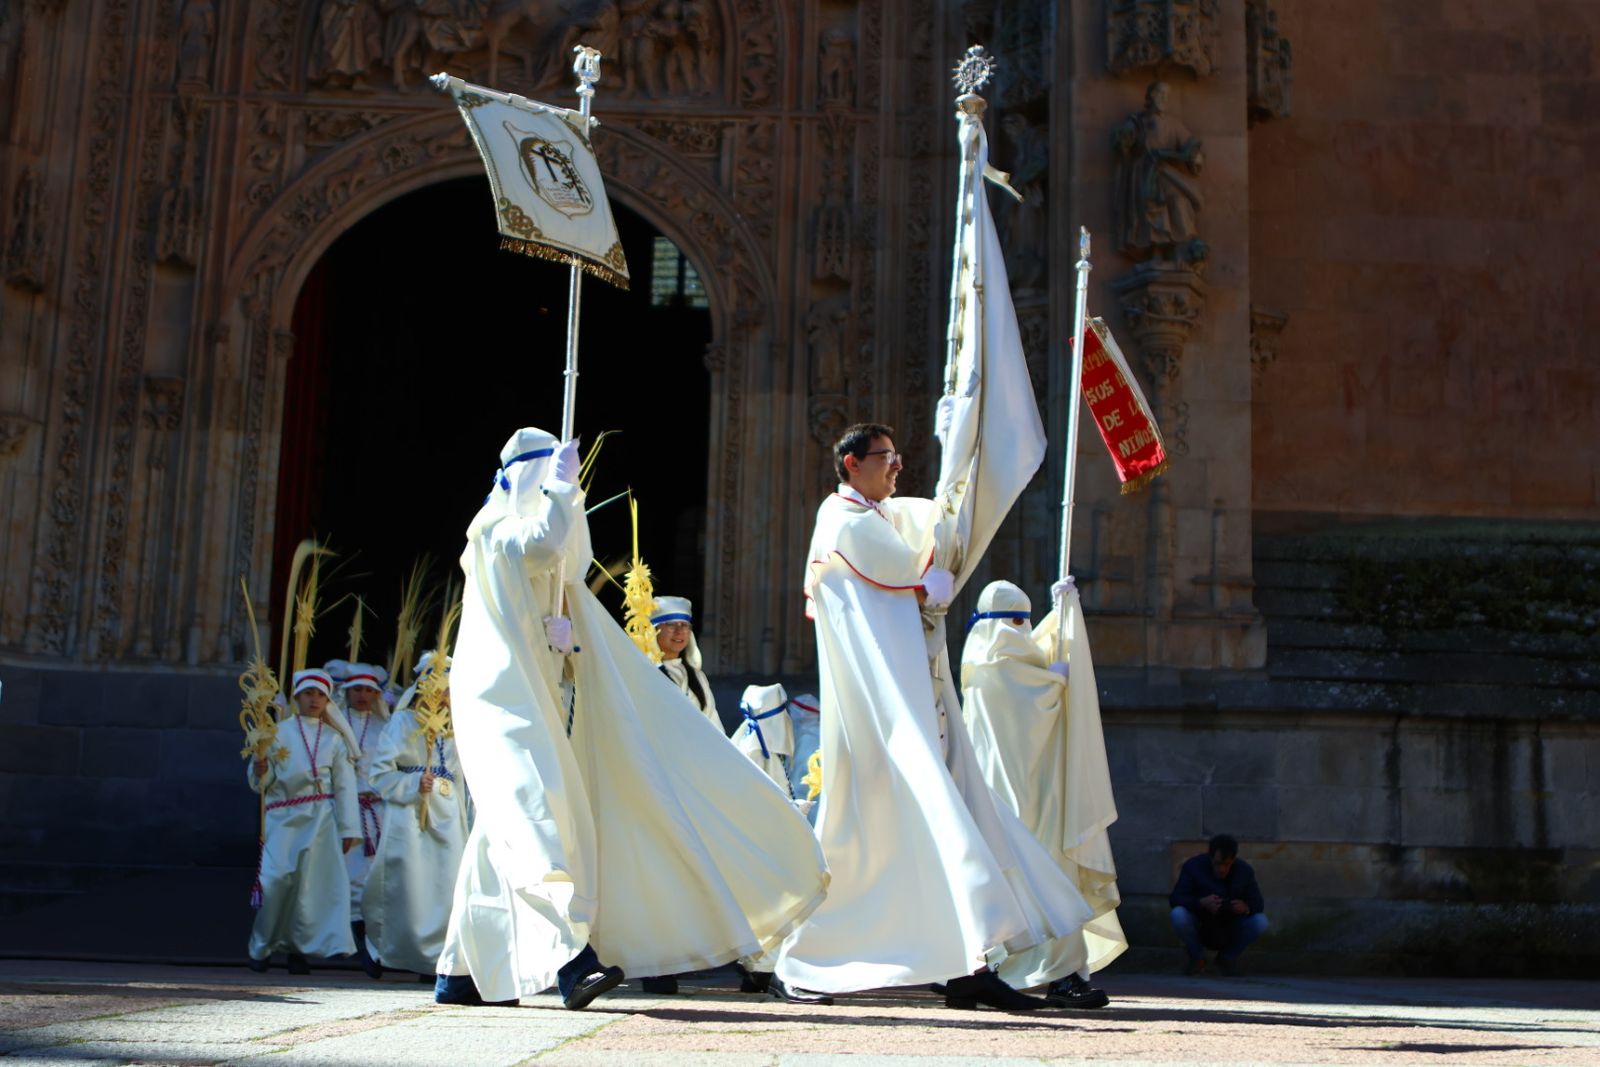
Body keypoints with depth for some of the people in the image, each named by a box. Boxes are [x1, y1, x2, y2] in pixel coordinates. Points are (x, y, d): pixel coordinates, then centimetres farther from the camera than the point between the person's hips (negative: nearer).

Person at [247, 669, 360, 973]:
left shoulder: (334, 738, 11)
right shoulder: (279, 732, 7)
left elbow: (345, 784, 9)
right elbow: (260, 782, 6)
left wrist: (349, 828, 3)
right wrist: (260, 770, -18)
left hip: (321, 817, 1)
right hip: (283, 816, -1)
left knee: (311, 882, -7)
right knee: (277, 877, -13)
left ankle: (298, 948, 4)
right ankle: (262, 947, 3)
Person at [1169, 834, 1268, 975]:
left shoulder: (1244, 871, -7)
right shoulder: (1193, 866, -14)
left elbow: (1258, 904, -8)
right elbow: (1174, 899, -19)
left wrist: (1247, 908, -33)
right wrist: (1201, 903, -38)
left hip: (1230, 931, 2)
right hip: (1200, 929, -2)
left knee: (1260, 922, -25)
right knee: (1178, 915, -33)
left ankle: (1227, 957, 3)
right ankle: (1197, 957, -2)